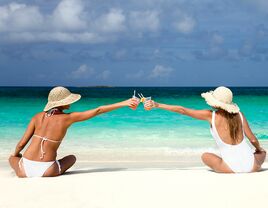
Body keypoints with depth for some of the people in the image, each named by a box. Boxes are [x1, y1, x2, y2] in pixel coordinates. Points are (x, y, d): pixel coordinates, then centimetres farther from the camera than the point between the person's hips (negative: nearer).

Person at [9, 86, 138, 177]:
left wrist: (16, 154, 28)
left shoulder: (38, 117, 6)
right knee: (72, 158, 29)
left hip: (26, 171, 2)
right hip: (46, 170, -2)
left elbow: (21, 144, 6)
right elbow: (98, 111, 1)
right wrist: (124, 103, 6)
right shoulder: (68, 118, -2)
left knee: (12, 158, 36)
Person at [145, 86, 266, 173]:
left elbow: (182, 110, -4)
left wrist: (157, 105, 2)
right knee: (262, 152, 36)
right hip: (251, 166, 2)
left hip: (233, 168, -2)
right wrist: (258, 149, 27)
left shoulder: (211, 116, -7)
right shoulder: (239, 114, 0)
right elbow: (253, 140, 4)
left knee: (205, 156, 26)